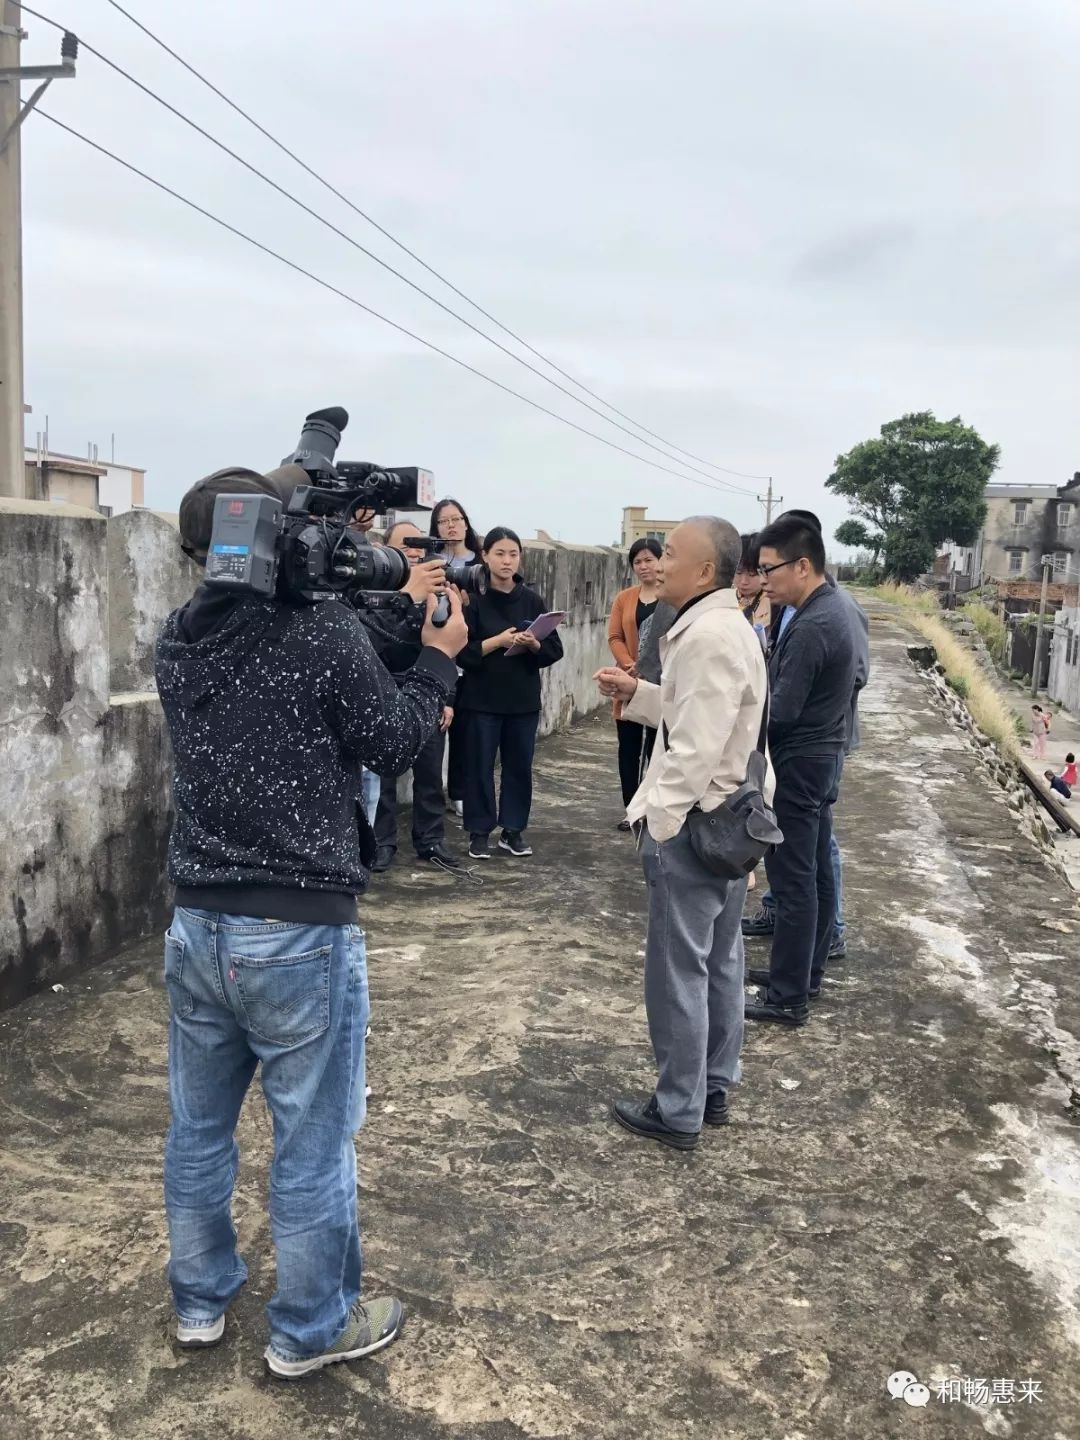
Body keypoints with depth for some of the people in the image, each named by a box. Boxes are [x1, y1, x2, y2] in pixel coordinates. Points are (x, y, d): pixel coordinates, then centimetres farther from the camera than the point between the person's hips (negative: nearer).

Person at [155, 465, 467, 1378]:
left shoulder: (177, 641, 2)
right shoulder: (323, 626, -17)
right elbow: (395, 744, -5)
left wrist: (389, 637, 15)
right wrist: (439, 658, 9)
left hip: (197, 924, 6)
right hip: (300, 932, -6)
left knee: (199, 1126, 20)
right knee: (313, 1140, 11)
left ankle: (201, 1302, 39)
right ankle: (309, 1331, 27)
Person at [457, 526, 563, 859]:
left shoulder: (533, 600, 5)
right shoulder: (473, 598, -5)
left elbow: (555, 650, 4)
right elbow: (461, 651, -11)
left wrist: (534, 644, -15)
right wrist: (497, 641, -21)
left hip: (524, 699, 3)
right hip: (482, 698, -3)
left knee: (520, 765, 8)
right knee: (480, 766, 3)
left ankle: (513, 830, 21)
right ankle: (479, 832, 14)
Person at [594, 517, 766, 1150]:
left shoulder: (708, 636, -21)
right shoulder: (729, 627, 13)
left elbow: (696, 747, -25)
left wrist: (656, 818, -20)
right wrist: (636, 692, 9)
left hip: (692, 824, -11)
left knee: (679, 969, 0)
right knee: (720, 961, 17)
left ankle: (678, 1110, 11)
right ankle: (714, 1088, 29)